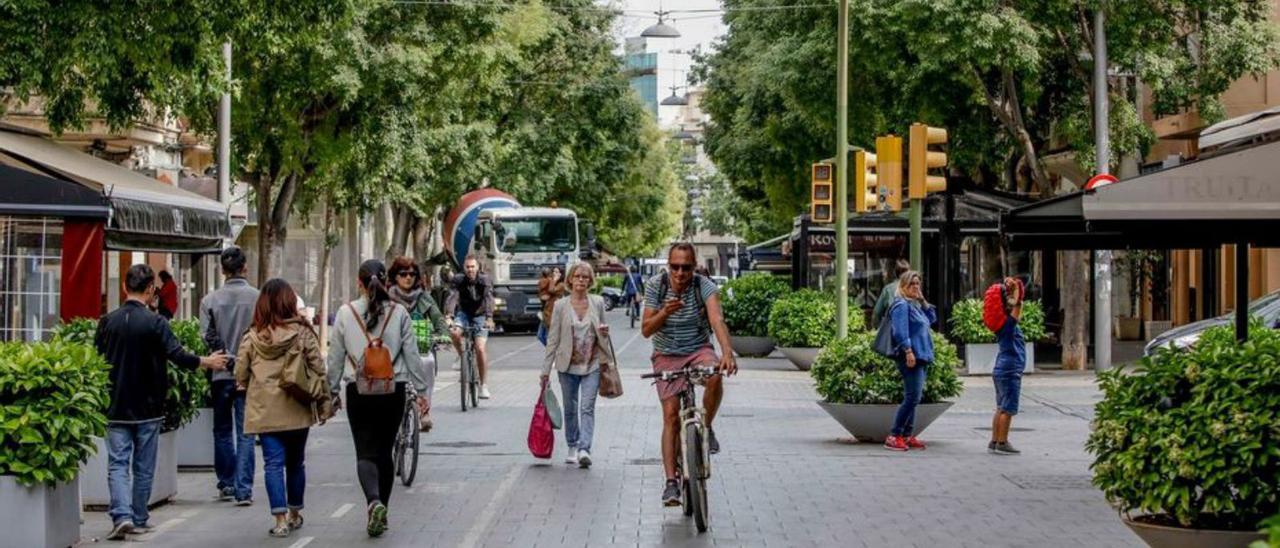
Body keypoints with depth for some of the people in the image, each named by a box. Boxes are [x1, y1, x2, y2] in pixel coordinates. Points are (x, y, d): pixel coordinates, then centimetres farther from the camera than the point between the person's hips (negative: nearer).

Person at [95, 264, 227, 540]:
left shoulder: (108, 321, -1)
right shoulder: (155, 322, -11)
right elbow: (178, 356, -16)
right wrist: (206, 362, 1)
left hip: (116, 406, 2)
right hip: (148, 408, -1)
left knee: (118, 463, 3)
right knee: (143, 466, 10)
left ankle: (121, 515, -13)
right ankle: (139, 520, 16)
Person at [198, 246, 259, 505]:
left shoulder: (209, 300, -2)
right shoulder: (258, 298, -6)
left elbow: (208, 338, -7)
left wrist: (227, 358, -3)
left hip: (221, 376, 1)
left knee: (222, 432, 16)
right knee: (245, 433, 1)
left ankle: (226, 484, 23)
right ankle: (243, 490, -5)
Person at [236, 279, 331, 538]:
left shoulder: (252, 337, -3)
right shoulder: (303, 333, -6)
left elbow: (240, 375, 2)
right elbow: (318, 370, -4)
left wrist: (249, 389, 22)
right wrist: (323, 403, 5)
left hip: (264, 411, 0)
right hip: (297, 409, 0)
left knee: (273, 463, 0)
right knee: (295, 462, 15)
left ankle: (280, 519, -10)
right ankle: (295, 514, 27)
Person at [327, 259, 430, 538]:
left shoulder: (346, 313, -3)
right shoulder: (399, 313, -2)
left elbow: (335, 357, 0)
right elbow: (412, 355, 0)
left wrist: (332, 391, 10)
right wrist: (421, 390, 7)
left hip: (360, 392, -1)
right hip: (393, 390, 1)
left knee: (366, 452, 1)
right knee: (385, 451, 13)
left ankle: (374, 502, -24)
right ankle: (382, 510, 19)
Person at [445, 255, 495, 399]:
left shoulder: (484, 280, -18)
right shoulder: (458, 280, -15)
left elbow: (489, 299, -31)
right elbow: (452, 297, -27)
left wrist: (489, 318, -47)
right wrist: (448, 316, -44)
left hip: (480, 315, -2)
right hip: (463, 313, 2)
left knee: (480, 348, -16)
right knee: (454, 332, -31)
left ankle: (484, 385, -7)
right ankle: (462, 357, -1)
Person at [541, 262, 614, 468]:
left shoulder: (598, 302, 3)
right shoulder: (561, 306, -1)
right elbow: (553, 339, 1)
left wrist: (604, 332, -10)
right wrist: (546, 369, -1)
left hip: (592, 365, 0)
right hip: (568, 366, 0)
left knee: (587, 407, -10)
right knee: (570, 409, 10)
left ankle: (584, 449, -16)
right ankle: (573, 447, 25)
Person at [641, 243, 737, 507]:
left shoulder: (705, 286, -16)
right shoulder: (655, 286, -11)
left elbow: (717, 319, -32)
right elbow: (646, 330, -11)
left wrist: (727, 352, -49)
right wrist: (664, 313, -32)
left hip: (699, 350, -1)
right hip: (667, 356, 1)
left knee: (715, 376, -34)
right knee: (671, 415, -10)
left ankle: (706, 429, -9)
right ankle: (671, 481, -7)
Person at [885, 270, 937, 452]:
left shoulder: (915, 305, 20)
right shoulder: (901, 305, -8)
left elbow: (932, 318, 23)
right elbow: (901, 331, -17)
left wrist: (923, 300, 13)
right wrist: (908, 351, -25)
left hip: (922, 357, 10)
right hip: (911, 358, -10)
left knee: (913, 398, 10)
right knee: (912, 397, -14)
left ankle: (908, 435, 13)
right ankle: (893, 437, -14)